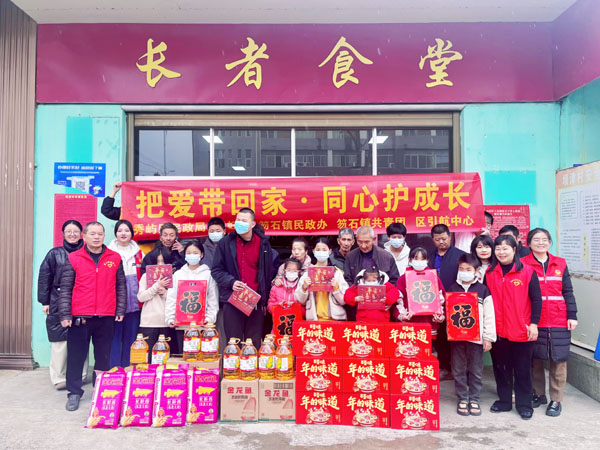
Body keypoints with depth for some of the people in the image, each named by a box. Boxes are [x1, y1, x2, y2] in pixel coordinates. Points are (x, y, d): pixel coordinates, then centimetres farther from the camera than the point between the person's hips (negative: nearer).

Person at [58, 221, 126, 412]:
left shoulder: (115, 258, 5)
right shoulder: (73, 258, 1)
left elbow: (121, 286, 9)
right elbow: (65, 289, 1)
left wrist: (120, 310, 3)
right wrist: (65, 315, -4)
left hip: (106, 317, 1)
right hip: (79, 317, -1)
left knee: (104, 356, 11)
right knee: (76, 356, 7)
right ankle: (74, 393, 20)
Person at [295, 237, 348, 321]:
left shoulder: (337, 272, 0)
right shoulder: (308, 272, 3)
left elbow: (344, 300, 0)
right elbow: (300, 300, 3)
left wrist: (336, 288, -16)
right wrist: (304, 287, -13)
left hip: (335, 318, -1)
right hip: (313, 318, 1)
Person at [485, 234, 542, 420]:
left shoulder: (527, 272, -5)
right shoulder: (489, 273, 4)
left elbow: (536, 299, -3)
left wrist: (534, 323, -8)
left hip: (521, 330, -3)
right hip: (497, 330, 3)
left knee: (522, 368, 8)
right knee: (500, 367, 13)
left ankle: (524, 404, 22)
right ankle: (504, 400, 28)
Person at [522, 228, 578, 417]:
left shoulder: (560, 264, 7)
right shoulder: (523, 264, -2)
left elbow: (567, 292, 9)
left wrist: (572, 315, 2)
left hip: (559, 321, 2)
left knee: (558, 360, 4)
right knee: (535, 360, 8)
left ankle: (556, 400, 16)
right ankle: (538, 395, 24)